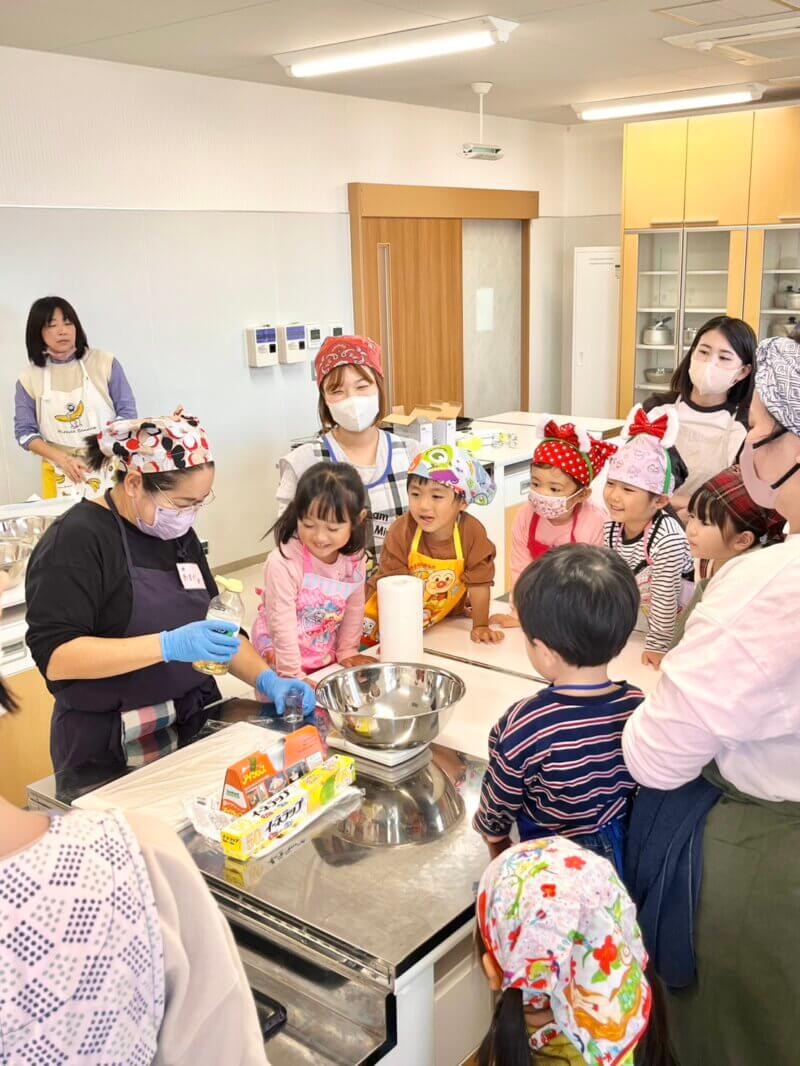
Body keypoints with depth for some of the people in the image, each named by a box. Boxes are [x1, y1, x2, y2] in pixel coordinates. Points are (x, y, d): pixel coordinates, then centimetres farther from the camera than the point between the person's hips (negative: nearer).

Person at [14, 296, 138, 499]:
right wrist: (63, 459, -13)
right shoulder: (29, 379, 0)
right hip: (60, 473, 1)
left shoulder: (104, 363, -3)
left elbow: (127, 413, 0)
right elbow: (24, 431, 1)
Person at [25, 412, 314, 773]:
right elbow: (54, 656, -21)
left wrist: (267, 680, -2)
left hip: (194, 726, 6)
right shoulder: (76, 539, -13)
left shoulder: (178, 534, 8)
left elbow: (213, 626, 13)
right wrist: (168, 646, -29)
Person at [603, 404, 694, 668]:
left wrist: (657, 646, -22)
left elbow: (665, 597, -29)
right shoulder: (612, 528, -14)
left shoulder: (667, 538, -36)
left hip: (681, 617, -6)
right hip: (647, 611, 6)